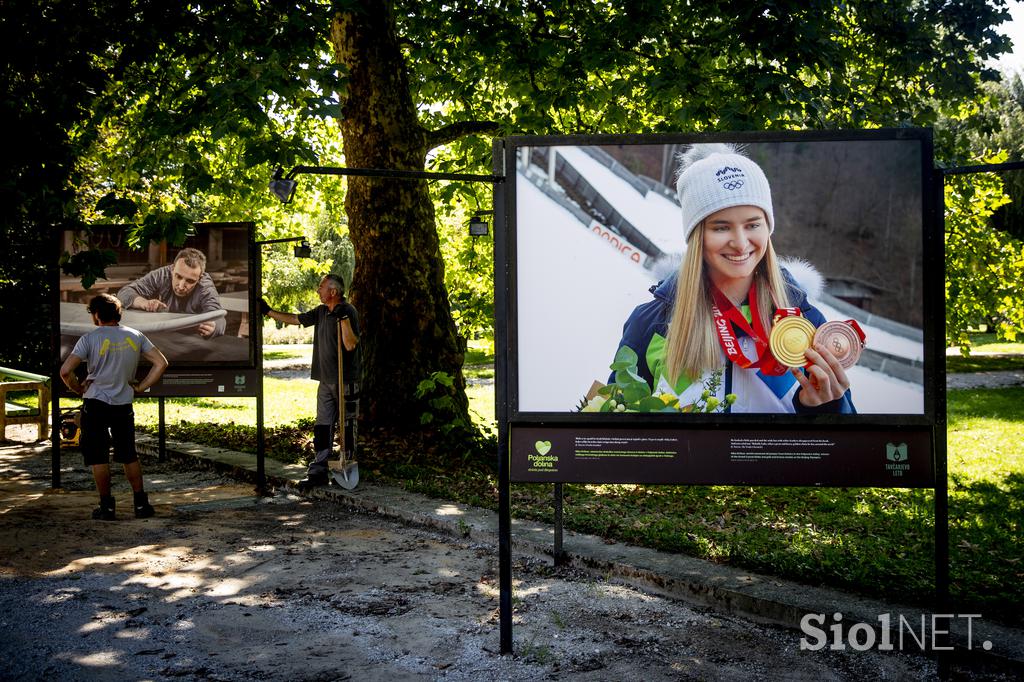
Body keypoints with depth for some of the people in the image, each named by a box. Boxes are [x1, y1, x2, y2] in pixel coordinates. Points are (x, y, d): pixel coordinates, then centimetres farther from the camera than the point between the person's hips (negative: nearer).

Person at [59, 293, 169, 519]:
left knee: (98, 457, 6)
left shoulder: (90, 339, -9)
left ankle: (106, 506, 9)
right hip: (124, 405, 3)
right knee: (129, 456, 15)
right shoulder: (135, 336, 3)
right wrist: (140, 387, 5)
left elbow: (65, 371, -17)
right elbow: (161, 363, 0)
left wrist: (79, 389, 0)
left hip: (95, 404, -3)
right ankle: (141, 504, 15)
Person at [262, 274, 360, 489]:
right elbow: (295, 319, 22)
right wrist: (268, 311, 22)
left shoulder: (348, 312, -12)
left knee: (347, 426, 3)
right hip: (326, 380, 8)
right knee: (322, 426, 7)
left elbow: (350, 345, -20)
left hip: (346, 381, -7)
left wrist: (343, 318, -27)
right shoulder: (321, 312, 11)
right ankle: (318, 472, 10)